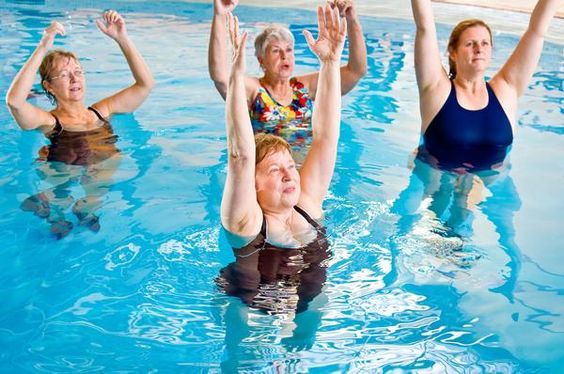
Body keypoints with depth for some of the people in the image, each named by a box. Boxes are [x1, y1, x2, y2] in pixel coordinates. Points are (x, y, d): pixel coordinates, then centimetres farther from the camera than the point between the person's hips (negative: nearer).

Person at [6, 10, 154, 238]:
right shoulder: (48, 122, -1)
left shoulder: (101, 111, 12)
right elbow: (14, 101, -22)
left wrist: (122, 39, 2)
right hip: (69, 183, -3)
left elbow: (145, 84, 9)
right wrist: (43, 48, -22)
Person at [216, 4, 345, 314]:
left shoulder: (307, 204, -2)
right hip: (250, 312, -2)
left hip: (315, 303, 3)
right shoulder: (245, 219, -14)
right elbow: (241, 156, -29)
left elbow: (325, 136, -8)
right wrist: (237, 75, -37)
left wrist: (330, 61, -15)